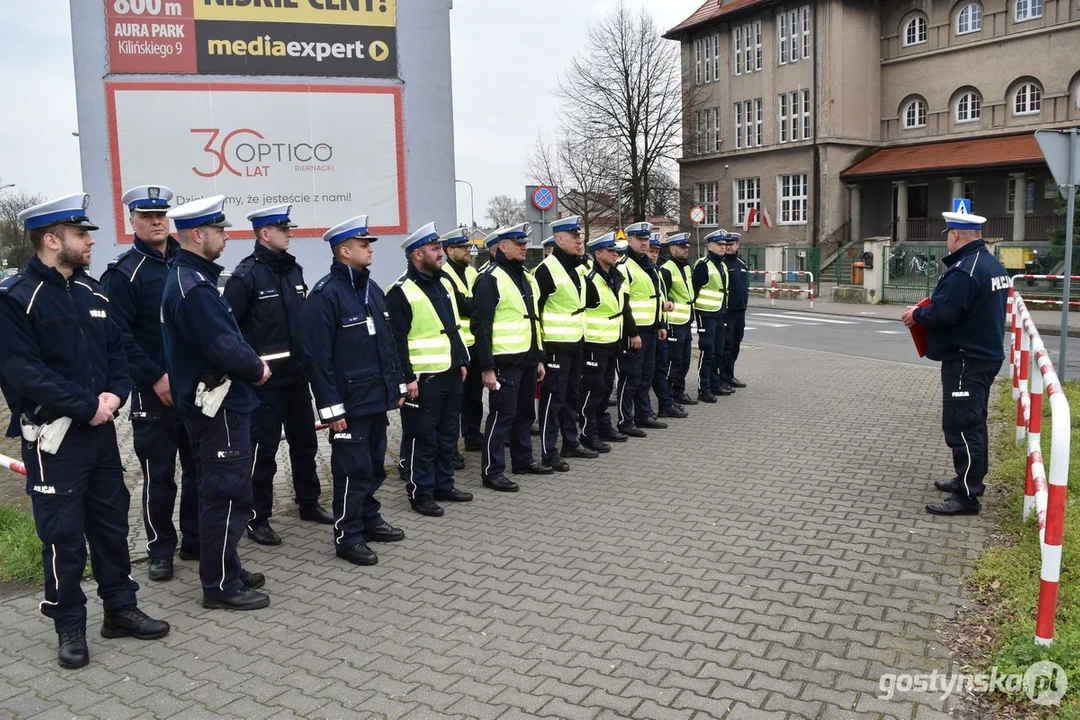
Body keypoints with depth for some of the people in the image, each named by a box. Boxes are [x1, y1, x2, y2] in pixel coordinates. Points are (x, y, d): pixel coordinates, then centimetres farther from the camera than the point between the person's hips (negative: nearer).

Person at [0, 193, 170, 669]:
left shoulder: (91, 292, 9)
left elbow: (115, 350, 11)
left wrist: (114, 394, -8)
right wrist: (87, 406, -19)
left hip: (100, 429, 6)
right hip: (52, 435, -6)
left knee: (112, 522, 13)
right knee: (63, 533, 2)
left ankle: (120, 608, 27)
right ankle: (69, 626, 18)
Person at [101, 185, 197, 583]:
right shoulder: (124, 273, -6)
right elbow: (119, 336, -12)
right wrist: (155, 378, -17)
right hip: (154, 391, -5)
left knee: (198, 468, 12)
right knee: (159, 475, 3)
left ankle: (194, 540, 26)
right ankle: (161, 550, 18)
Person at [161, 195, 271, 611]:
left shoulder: (190, 278, 13)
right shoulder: (193, 286, -20)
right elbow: (223, 346, -25)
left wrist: (250, 364, 3)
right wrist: (256, 368, -8)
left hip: (216, 403, 11)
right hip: (219, 406, -11)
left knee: (219, 492, 18)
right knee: (228, 495, -3)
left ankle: (225, 571, 30)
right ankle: (221, 587, 8)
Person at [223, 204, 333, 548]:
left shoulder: (294, 270, 9)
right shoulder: (246, 275, -12)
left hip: (297, 374, 7)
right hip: (265, 378, -7)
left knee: (304, 442, 16)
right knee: (264, 449, 0)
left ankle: (309, 503, 31)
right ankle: (257, 518, 12)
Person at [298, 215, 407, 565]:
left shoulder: (372, 288, 12)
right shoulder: (325, 294, -14)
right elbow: (316, 356, -18)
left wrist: (397, 385, 16)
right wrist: (331, 406, -19)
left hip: (377, 396, 8)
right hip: (350, 401, -8)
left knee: (374, 464, 17)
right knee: (353, 469, 0)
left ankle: (370, 520, 33)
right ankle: (347, 537, 13)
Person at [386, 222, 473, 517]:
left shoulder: (442, 285, 14)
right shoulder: (401, 292, -13)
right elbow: (396, 340, -16)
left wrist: (462, 361, 18)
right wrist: (407, 377, -19)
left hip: (451, 375, 8)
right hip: (423, 380, -8)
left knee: (448, 434, 16)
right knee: (423, 438, 0)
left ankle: (444, 485, 28)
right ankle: (420, 494, 12)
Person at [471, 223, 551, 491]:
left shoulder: (525, 277, 16)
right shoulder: (490, 279, -11)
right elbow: (482, 326, -16)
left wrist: (539, 357, 19)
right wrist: (487, 367, -20)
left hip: (527, 358, 8)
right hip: (505, 361, -8)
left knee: (524, 411, 16)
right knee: (502, 414, -4)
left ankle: (523, 460, 29)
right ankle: (492, 472, 3)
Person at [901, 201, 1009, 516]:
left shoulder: (964, 270, -21)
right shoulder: (993, 264, 12)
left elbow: (942, 313, -25)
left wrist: (917, 315, -5)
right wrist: (928, 309, 11)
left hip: (966, 360, -10)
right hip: (985, 353, 11)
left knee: (961, 425, -6)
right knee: (973, 422, 19)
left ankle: (967, 496, -3)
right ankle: (971, 479, 32)